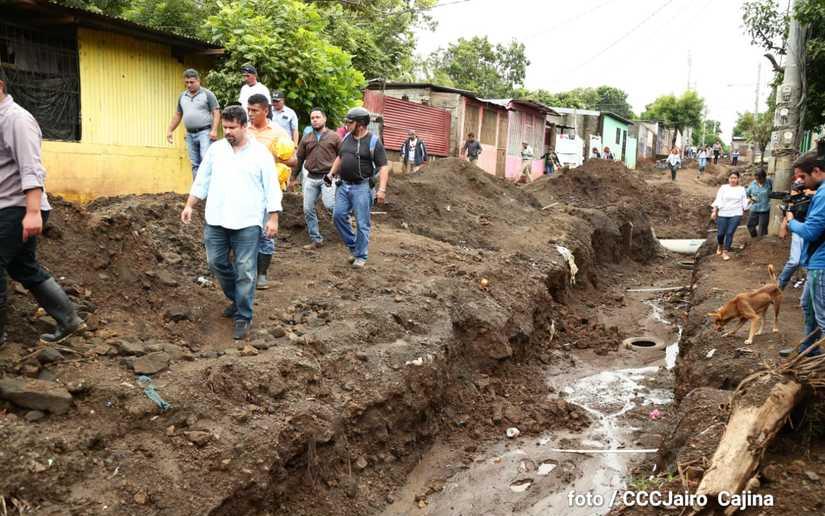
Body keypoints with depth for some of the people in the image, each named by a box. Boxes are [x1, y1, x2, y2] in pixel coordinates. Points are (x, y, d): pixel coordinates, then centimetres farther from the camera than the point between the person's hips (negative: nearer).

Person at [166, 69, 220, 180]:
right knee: (195, 164, 7)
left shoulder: (207, 94, -1)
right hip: (190, 134, 6)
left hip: (205, 132, -5)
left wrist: (214, 130, -17)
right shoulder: (182, 96, 15)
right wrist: (170, 130, 15)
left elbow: (216, 113, -6)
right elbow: (177, 115, 22)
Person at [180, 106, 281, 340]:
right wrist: (189, 205, 8)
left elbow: (271, 188, -2)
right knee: (216, 262, 10)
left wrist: (273, 218, -7)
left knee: (244, 271, -1)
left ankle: (243, 317, 10)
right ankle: (237, 299, 32)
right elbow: (202, 180, 13)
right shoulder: (216, 149, 8)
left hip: (247, 223, -4)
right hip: (216, 220, 4)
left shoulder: (261, 153, -2)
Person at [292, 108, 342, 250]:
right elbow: (299, 158, 16)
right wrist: (293, 177, 14)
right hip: (311, 178, 5)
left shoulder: (334, 136, 0)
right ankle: (316, 240, 14)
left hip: (328, 177, -4)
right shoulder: (306, 138, 12)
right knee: (308, 209, 4)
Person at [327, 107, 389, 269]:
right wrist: (332, 173, 13)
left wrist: (382, 189, -20)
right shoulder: (347, 137, 10)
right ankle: (353, 247, 18)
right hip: (344, 185, 6)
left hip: (362, 187, -6)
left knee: (362, 223, -2)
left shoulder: (374, 141, -9)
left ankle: (361, 257, 9)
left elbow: (383, 167, -11)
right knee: (338, 216, 1)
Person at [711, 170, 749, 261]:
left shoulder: (741, 189, 9)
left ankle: (725, 252, 2)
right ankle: (720, 246, 32)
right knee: (720, 233, 1)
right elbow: (718, 200, -1)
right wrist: (714, 211, -6)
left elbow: (744, 202, 14)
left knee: (730, 233, -8)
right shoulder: (723, 188, 5)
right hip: (722, 214, 0)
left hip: (736, 214, 0)